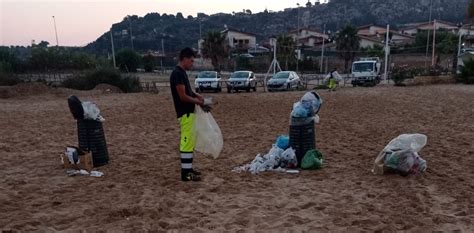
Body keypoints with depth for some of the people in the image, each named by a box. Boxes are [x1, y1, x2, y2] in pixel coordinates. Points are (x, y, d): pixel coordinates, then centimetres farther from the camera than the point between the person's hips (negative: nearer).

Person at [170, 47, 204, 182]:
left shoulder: (182, 73, 14)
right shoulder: (177, 74, -17)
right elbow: (183, 96, -20)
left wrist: (196, 95, 7)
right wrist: (197, 101, -7)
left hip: (188, 112, 10)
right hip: (185, 114, -10)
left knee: (190, 142, 14)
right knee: (187, 142, -7)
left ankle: (188, 169, 23)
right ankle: (185, 173, -1)